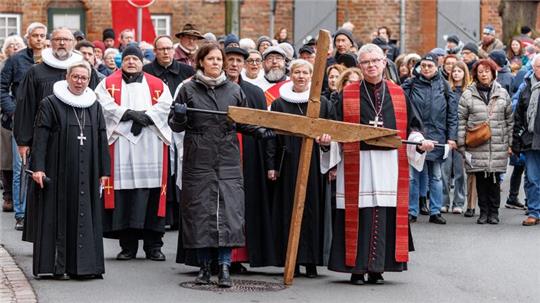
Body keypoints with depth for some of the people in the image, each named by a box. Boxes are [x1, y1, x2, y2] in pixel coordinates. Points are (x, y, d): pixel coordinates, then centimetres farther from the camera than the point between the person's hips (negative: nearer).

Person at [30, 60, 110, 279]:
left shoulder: (94, 106, 12)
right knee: (59, 216, -2)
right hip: (59, 171, -4)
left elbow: (102, 139, 12)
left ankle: (82, 265, 6)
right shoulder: (50, 104, -1)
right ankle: (58, 266, 2)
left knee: (86, 217, 3)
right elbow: (40, 136, -6)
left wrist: (104, 170, 6)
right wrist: (38, 167, -15)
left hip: (87, 174, 4)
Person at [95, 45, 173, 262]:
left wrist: (146, 116, -14)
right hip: (121, 144, -1)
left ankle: (153, 246, 1)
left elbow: (165, 106, 1)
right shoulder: (109, 84, 13)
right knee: (124, 191, -5)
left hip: (150, 146, 1)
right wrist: (129, 113, -14)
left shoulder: (157, 85, 16)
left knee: (152, 191, -3)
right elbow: (106, 106, -3)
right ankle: (128, 246, 1)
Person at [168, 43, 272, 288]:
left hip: (228, 161, 1)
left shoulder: (234, 90, 9)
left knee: (228, 211, -6)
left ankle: (224, 267, -4)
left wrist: (258, 130, 1)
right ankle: (204, 266, 12)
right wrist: (179, 116, -15)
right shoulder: (188, 89, 3)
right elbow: (175, 126, 6)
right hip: (198, 161, -1)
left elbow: (243, 122, 19)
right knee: (200, 212, 2)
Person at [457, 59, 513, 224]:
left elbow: (510, 120, 13)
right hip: (477, 147, -1)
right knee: (481, 180, 2)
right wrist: (462, 146, -2)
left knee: (495, 179, 2)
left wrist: (510, 143, 9)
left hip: (498, 147, 1)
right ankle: (483, 212, 12)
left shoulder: (503, 94, 9)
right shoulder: (468, 95, 3)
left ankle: (494, 212, 12)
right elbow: (461, 121, 3)